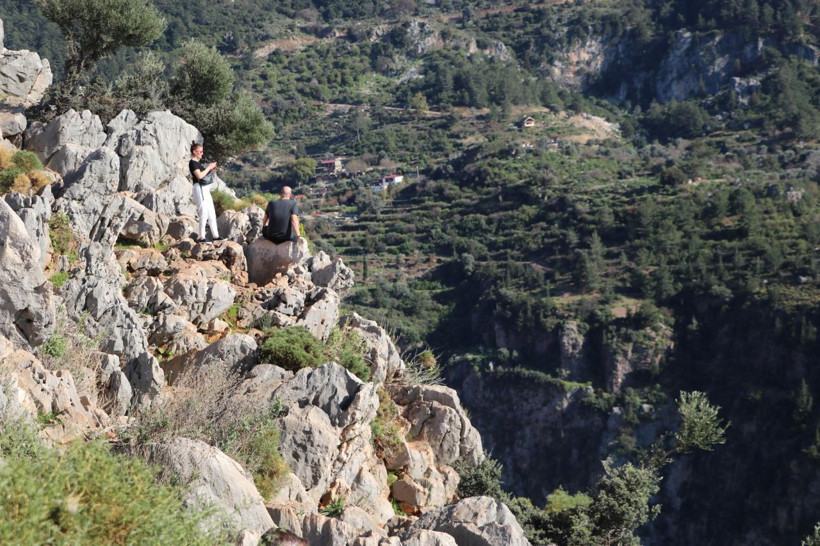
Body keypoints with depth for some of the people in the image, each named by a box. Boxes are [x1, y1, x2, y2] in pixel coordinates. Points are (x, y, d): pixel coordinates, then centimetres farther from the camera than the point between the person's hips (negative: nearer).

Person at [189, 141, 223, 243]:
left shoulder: (199, 162, 16)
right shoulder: (192, 163, -12)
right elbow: (199, 175, -23)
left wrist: (211, 170, 5)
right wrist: (209, 167, -14)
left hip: (206, 189, 10)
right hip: (199, 189, -10)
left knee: (212, 214, 11)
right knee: (204, 214, -9)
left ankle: (215, 236, 15)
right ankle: (201, 237, -5)